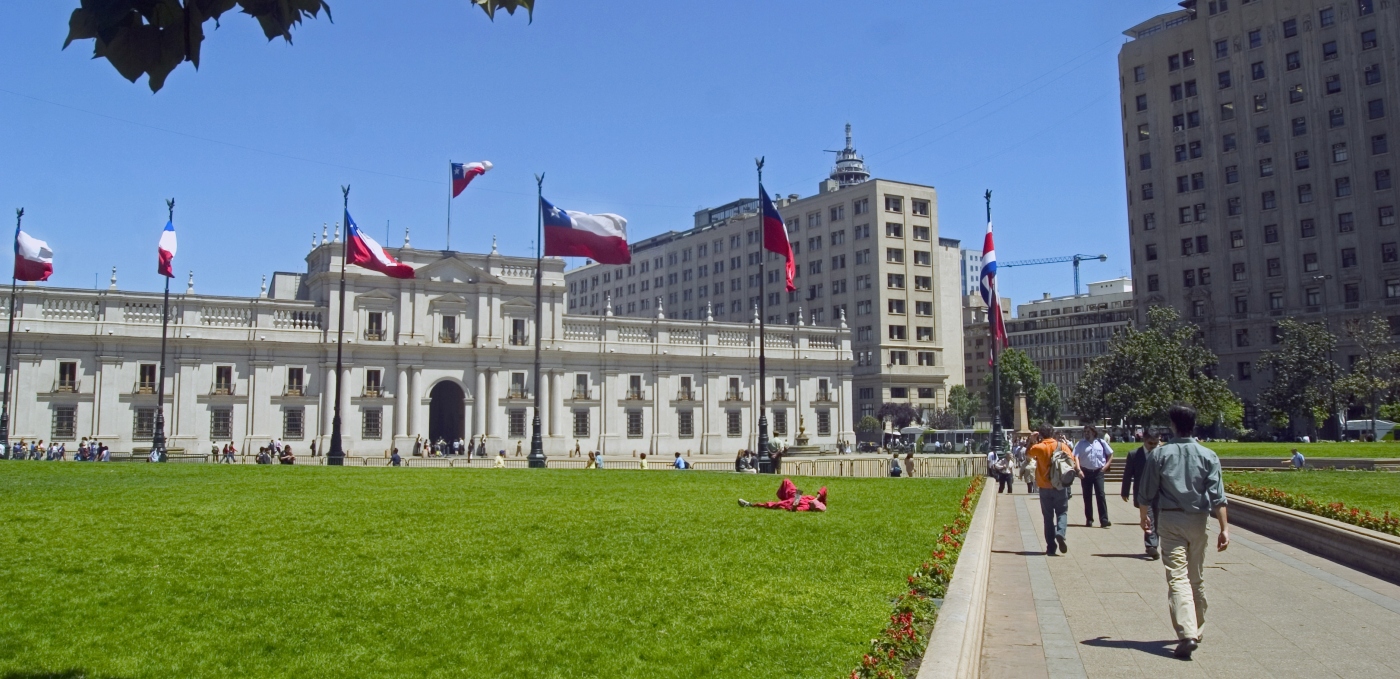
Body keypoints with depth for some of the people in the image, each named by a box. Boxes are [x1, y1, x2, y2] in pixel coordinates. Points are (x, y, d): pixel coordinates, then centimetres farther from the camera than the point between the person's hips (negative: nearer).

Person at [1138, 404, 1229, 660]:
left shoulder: (1159, 454, -5)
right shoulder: (1208, 456, -2)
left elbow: (1147, 492, 0)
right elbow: (1217, 496, -7)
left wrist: (1143, 515, 17)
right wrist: (1224, 528, -6)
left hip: (1170, 519, -2)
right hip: (1197, 520, 2)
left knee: (1177, 578, -6)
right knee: (1197, 578, 16)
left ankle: (1187, 634, -20)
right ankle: (1196, 630, 29)